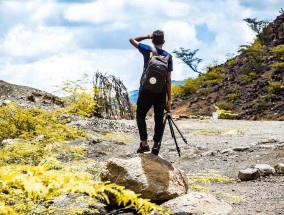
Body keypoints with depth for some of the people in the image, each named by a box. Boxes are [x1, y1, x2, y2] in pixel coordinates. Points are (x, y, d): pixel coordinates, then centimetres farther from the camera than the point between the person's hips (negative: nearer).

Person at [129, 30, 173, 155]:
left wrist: (147, 36, 13)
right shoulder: (168, 56, -1)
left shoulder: (147, 50, -4)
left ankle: (144, 143, 0)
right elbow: (168, 79, -2)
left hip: (146, 91, -1)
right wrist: (169, 98, 1)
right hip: (161, 92, 1)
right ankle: (156, 146, 9)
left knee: (140, 115, 13)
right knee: (159, 118, 10)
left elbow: (132, 40, 12)